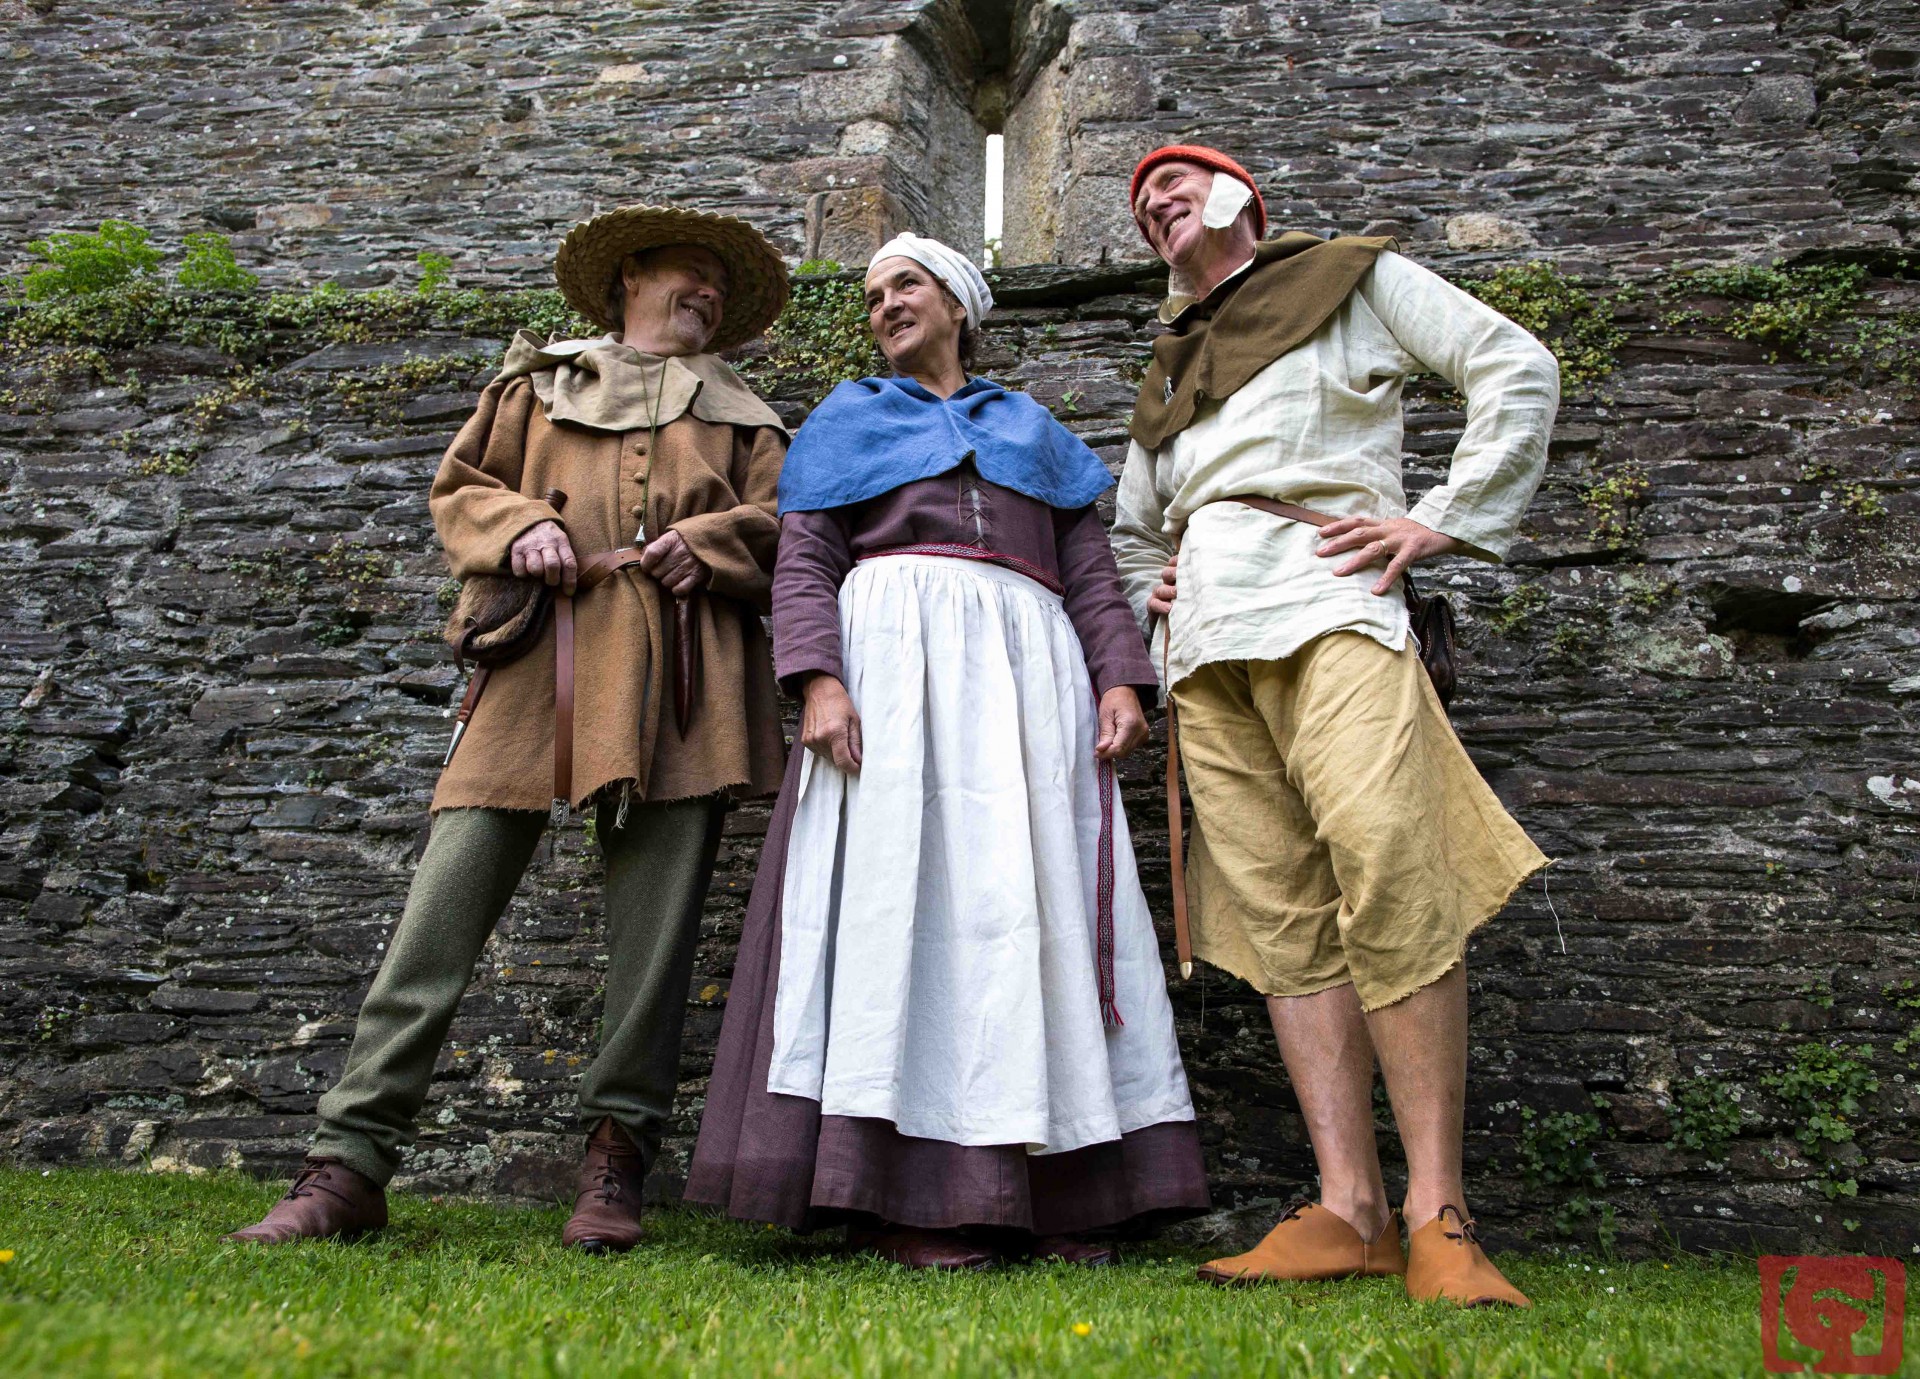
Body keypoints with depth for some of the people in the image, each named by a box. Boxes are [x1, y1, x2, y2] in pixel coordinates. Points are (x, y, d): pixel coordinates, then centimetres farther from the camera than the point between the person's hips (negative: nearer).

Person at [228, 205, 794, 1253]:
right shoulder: (536, 386, 25)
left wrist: (708, 540, -3)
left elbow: (788, 528, 17)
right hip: (538, 664, 0)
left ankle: (615, 1163, 5)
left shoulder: (740, 419, 26)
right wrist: (516, 524, -1)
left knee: (655, 923, -4)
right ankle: (349, 1163, -5)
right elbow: (457, 489, 21)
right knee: (443, 910, -8)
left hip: (677, 679, 1)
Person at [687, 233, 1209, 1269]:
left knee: (1031, 904, -4)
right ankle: (896, 1194, -12)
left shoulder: (1034, 431, 27)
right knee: (900, 896, -12)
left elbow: (1090, 571, 17)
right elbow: (804, 563, 6)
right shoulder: (849, 421, 20)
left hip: (1028, 669, 3)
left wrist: (1120, 679, 0)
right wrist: (817, 679, -12)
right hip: (893, 654, -2)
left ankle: (1050, 1191, -2)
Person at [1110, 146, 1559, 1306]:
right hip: (1206, 644, 6)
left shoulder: (1355, 277, 18)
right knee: (1281, 915, -4)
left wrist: (1446, 517, -2)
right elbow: (1131, 532, 42)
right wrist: (1152, 594, 20)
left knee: (1388, 872, -22)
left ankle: (1438, 1217, -17)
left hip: (1323, 599, -5)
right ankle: (1351, 1212, -5)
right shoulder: (1170, 370, 32)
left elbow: (1518, 372, 9)